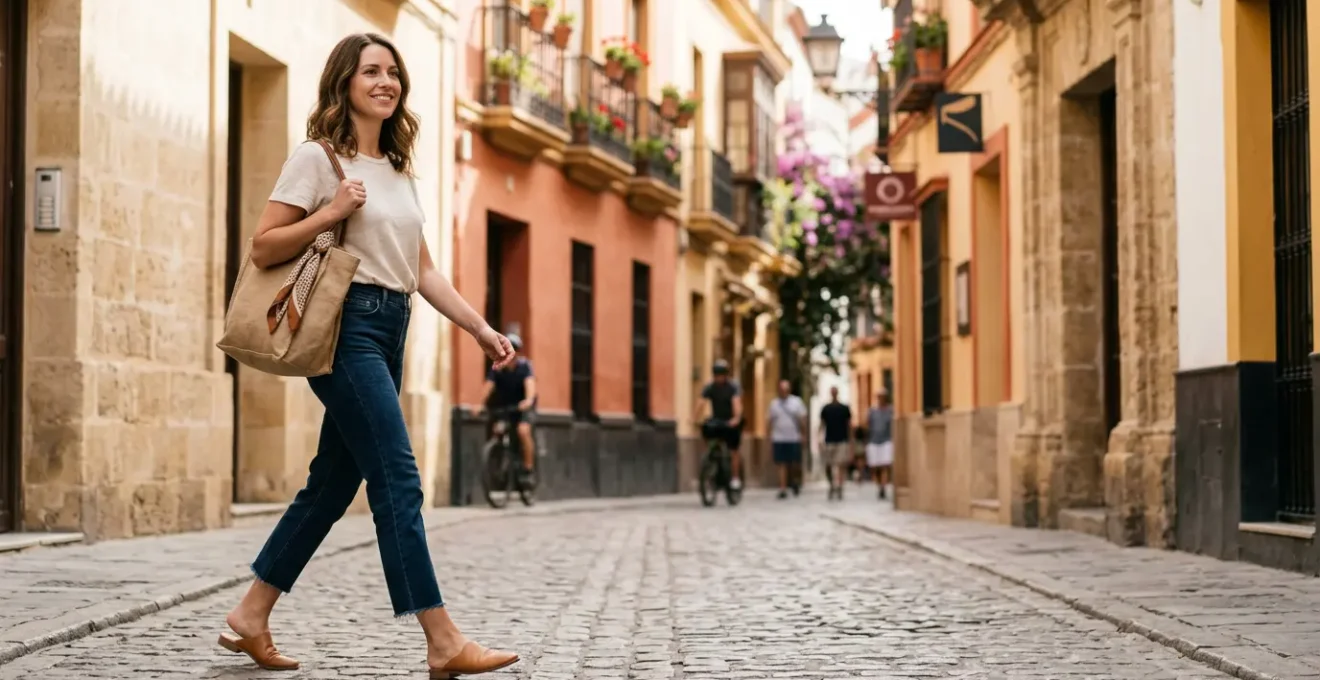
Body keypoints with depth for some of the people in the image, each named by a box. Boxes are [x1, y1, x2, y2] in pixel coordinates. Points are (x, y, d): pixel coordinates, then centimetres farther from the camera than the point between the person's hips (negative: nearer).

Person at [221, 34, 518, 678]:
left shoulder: (398, 169, 17)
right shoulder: (317, 158, -4)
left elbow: (422, 270, 17)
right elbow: (263, 248, -7)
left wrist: (480, 328, 9)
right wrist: (330, 212, -18)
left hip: (389, 333, 8)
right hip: (344, 325, -8)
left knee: (334, 483, 11)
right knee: (398, 482, -12)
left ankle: (251, 616, 21)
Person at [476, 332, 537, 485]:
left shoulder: (524, 365, -16)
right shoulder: (497, 368, -10)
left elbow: (530, 383, -33)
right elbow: (488, 386, -23)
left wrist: (529, 400, -53)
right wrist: (480, 404, -40)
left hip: (524, 406, -3)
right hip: (505, 407, 3)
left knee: (523, 431, -27)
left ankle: (528, 470, -18)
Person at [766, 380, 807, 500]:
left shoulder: (796, 402, 4)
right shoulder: (774, 403, 8)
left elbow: (802, 419, 2)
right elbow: (770, 421, 8)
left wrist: (803, 434, -6)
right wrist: (770, 439, 4)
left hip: (794, 439, -1)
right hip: (778, 439, 1)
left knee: (795, 463, 2)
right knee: (782, 464, -3)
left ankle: (794, 481, 30)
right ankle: (783, 489, -2)